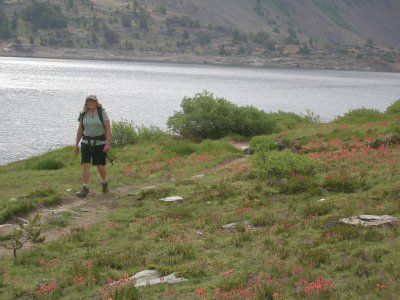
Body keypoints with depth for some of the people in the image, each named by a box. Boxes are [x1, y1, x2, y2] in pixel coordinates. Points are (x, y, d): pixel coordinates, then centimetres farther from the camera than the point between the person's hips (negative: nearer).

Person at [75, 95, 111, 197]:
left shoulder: (102, 113, -8)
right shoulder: (83, 114, 3)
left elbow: (108, 128, -11)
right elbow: (80, 130, 9)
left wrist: (107, 144, -18)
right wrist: (76, 144, 8)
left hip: (100, 143, -3)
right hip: (86, 143, 3)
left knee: (100, 167, -1)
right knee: (85, 165, -9)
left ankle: (105, 182, 29)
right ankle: (85, 189, -5)